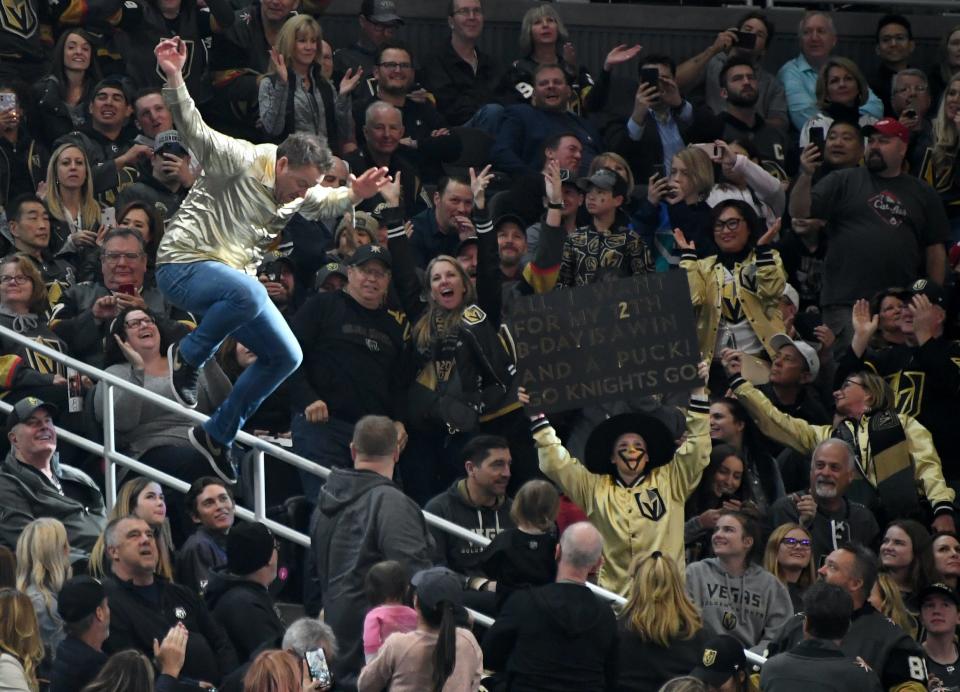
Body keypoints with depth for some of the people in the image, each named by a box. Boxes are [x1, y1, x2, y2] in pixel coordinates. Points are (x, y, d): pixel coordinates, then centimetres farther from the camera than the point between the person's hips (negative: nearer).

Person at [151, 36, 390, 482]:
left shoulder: (300, 194, 11)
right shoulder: (240, 161, -15)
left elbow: (323, 204, 34)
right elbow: (194, 132, -27)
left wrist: (354, 194, 14)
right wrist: (174, 80, -42)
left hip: (233, 275, 9)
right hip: (185, 264, -9)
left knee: (286, 357, 7)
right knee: (248, 294, -40)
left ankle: (217, 435, 16)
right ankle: (189, 356, -14)